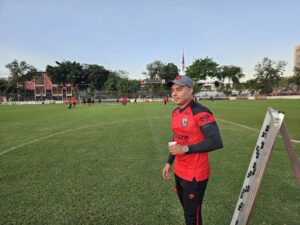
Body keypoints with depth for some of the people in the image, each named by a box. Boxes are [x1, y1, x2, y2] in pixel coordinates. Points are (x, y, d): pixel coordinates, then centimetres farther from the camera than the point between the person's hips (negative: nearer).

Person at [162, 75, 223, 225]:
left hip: (195, 174, -8)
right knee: (187, 210, 24)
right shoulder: (175, 113, 5)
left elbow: (216, 142, -25)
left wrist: (186, 149, -25)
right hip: (179, 171, 8)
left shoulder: (200, 112, -21)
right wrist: (169, 162, 14)